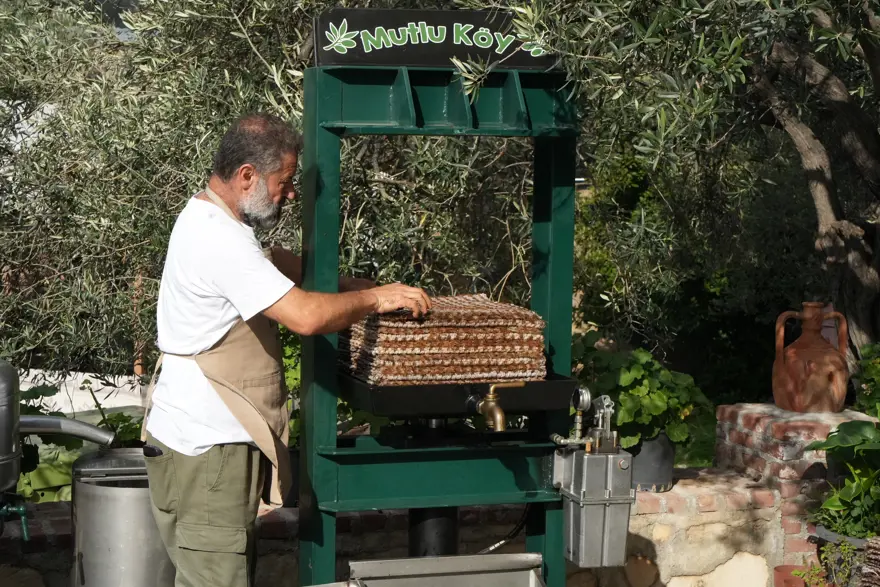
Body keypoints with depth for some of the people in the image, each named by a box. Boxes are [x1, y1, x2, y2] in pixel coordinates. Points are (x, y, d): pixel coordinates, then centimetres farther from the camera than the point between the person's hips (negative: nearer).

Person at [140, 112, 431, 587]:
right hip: (204, 453, -11)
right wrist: (375, 298, -10)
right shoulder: (218, 239, -21)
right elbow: (306, 316, -27)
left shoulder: (212, 222, 12)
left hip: (219, 444, 11)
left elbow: (276, 261, 29)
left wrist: (351, 286, 15)